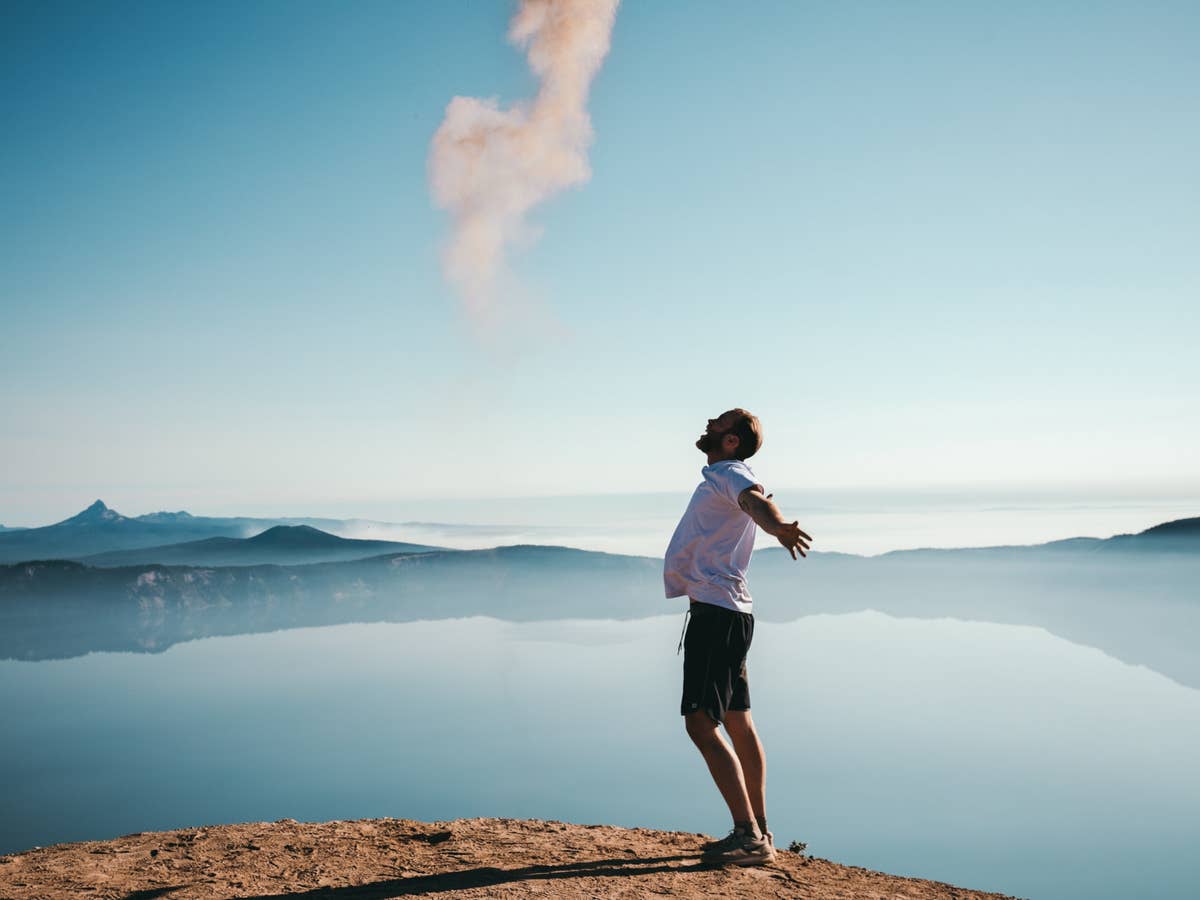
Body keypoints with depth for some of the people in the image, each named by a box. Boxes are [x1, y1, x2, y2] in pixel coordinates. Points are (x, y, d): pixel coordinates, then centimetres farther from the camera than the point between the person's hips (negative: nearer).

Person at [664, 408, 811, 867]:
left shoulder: (731, 475, -12)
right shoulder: (719, 478, 18)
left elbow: (755, 501, -37)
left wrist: (778, 526, -58)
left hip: (717, 613, -11)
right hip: (723, 612, 11)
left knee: (701, 724, -13)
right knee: (738, 724, 15)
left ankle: (749, 835, -12)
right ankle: (758, 832, 25)